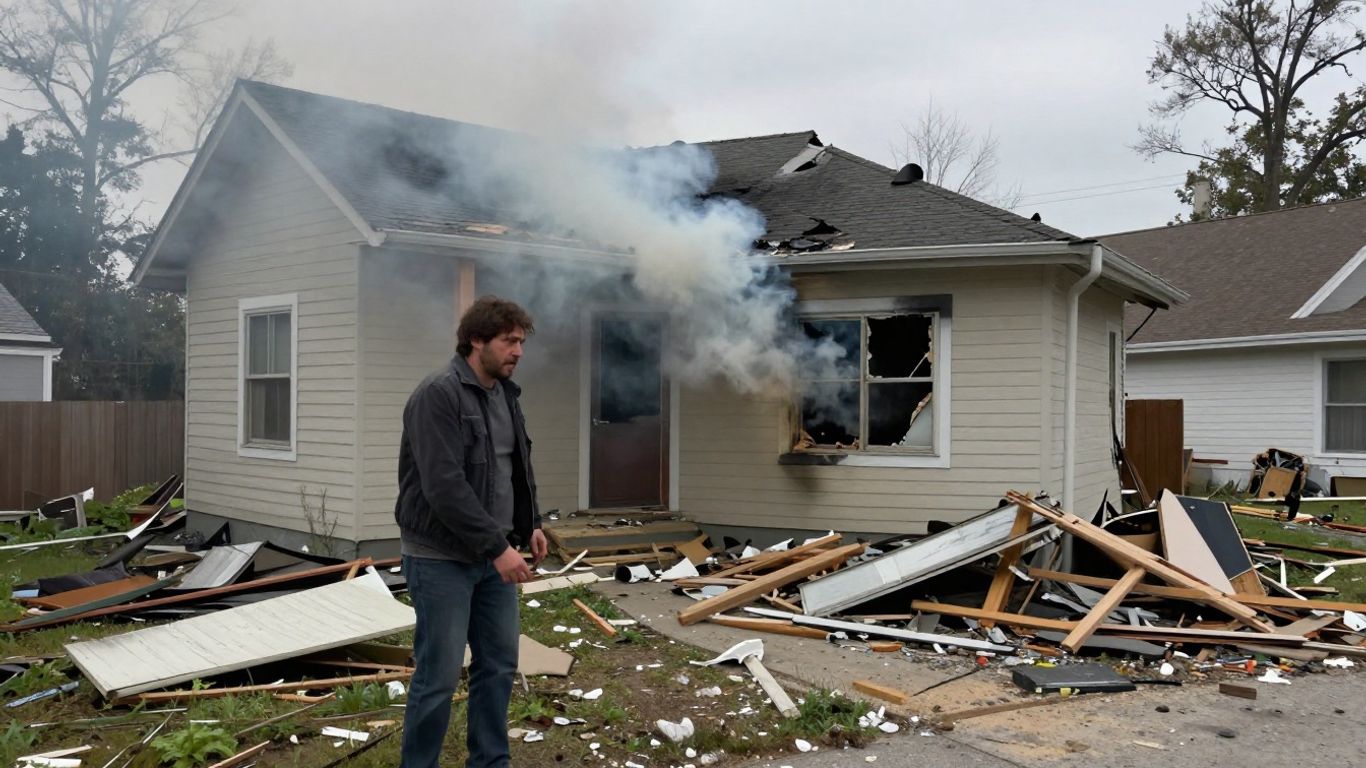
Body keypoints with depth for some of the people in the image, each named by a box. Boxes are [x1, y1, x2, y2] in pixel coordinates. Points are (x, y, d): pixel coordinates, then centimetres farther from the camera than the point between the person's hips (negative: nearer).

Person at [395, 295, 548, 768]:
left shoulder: (506, 395, 9)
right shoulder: (437, 395, -17)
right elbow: (443, 486, -24)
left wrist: (531, 524, 10)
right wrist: (498, 546, -23)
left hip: (493, 554, 8)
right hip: (441, 557, -8)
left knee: (499, 665, 13)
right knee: (439, 676, -1)